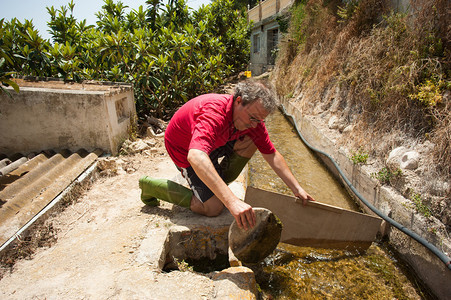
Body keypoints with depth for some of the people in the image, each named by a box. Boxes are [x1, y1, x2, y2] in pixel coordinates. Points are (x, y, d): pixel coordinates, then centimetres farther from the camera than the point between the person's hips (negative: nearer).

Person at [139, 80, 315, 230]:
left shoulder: (253, 118, -13)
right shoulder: (214, 113, -38)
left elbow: (272, 155, -5)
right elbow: (196, 157, -54)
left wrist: (297, 189, -9)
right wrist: (232, 201, -61)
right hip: (184, 151, -7)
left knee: (252, 141, -9)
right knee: (213, 208, -15)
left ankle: (217, 185, 6)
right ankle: (151, 186, 0)